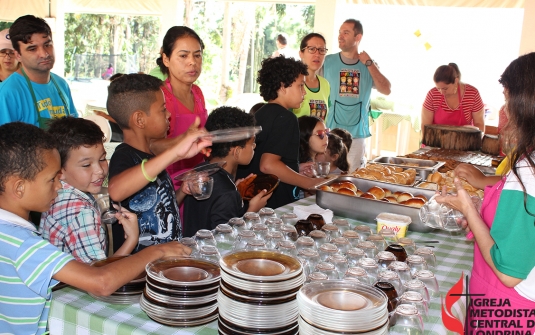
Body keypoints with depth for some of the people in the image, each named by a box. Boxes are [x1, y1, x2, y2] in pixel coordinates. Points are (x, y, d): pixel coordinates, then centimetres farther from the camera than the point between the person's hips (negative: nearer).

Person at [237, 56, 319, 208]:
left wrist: (298, 168, 23)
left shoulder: (259, 114, 12)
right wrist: (312, 183, -18)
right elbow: (268, 165, -25)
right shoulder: (285, 118, -14)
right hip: (277, 204, -9)